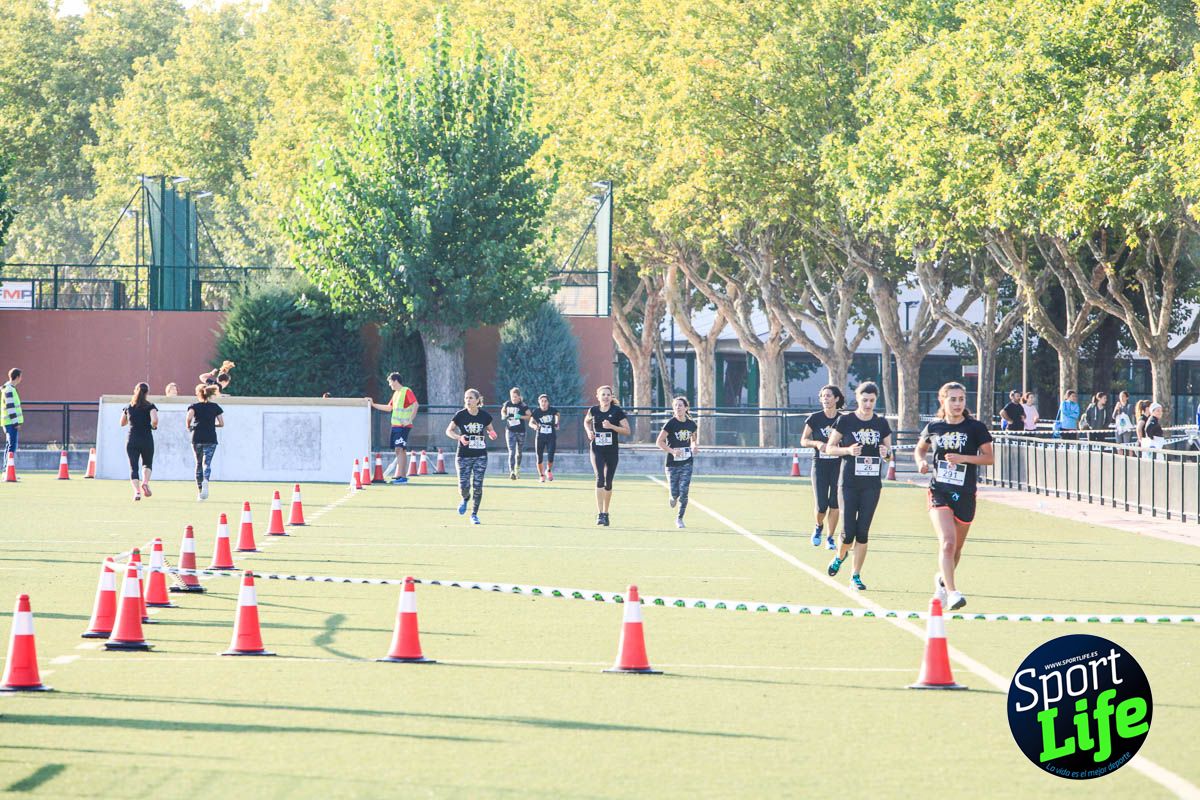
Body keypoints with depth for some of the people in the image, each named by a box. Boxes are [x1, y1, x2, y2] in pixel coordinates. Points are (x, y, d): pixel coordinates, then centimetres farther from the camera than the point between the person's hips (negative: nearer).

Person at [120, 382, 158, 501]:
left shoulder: (128, 407, 8)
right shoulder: (150, 406, -3)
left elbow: (122, 423, 18)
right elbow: (155, 420, -19)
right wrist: (154, 426, 3)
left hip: (132, 440, 1)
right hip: (147, 440, -1)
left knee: (133, 467, 2)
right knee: (147, 464, 18)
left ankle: (136, 490, -16)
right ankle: (145, 482, -9)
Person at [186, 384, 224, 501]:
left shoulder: (194, 406, 2)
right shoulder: (215, 407, 8)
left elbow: (189, 417, -17)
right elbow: (221, 424, 6)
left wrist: (188, 426, 3)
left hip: (197, 439, 0)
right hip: (211, 439, 0)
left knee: (199, 464, 14)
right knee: (207, 463, -7)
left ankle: (200, 490, 16)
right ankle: (205, 481, -37)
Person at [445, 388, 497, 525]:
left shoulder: (484, 416, -2)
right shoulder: (461, 415, -7)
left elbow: (490, 429, 14)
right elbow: (449, 431, -1)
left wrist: (491, 433, -10)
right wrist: (459, 437, -19)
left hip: (480, 456, 1)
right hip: (464, 456, -1)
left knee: (477, 486, -2)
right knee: (464, 487, -6)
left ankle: (474, 514, 13)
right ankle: (465, 499, 30)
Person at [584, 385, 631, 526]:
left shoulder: (617, 411, -5)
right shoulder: (593, 410, 2)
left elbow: (627, 430, -6)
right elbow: (586, 421, 23)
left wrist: (612, 426, -20)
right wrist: (588, 431, 3)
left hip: (612, 451, 0)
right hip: (597, 450, 0)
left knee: (608, 482, 9)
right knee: (600, 479, -16)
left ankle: (605, 513, 26)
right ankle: (600, 514, -21)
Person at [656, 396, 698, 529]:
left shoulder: (691, 424, 2)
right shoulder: (670, 424, -10)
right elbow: (659, 442, -10)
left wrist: (693, 446, 1)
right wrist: (672, 451, -23)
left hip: (687, 463, 2)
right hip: (672, 463, -2)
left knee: (684, 492, -7)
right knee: (675, 492, -1)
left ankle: (679, 518, 9)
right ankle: (673, 498, 38)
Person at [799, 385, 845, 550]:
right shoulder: (815, 418, 0)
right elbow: (803, 441, 4)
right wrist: (817, 443, -14)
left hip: (838, 464, 1)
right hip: (820, 464, -1)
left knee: (835, 504, -2)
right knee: (821, 505, -6)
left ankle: (830, 538, 11)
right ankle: (818, 527, 26)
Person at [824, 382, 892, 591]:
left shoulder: (881, 423, 6)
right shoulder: (845, 421, -3)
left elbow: (889, 451, 14)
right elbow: (830, 447, 2)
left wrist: (886, 452, -10)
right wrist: (848, 450, -17)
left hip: (872, 485, 2)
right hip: (850, 483, -2)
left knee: (862, 531, -1)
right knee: (848, 532, -5)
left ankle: (856, 576, 7)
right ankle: (840, 556, 28)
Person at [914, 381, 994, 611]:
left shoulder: (975, 428, -2)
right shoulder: (934, 428, 3)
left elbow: (988, 457, -1)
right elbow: (919, 449, 20)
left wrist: (963, 458, -16)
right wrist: (921, 461, -2)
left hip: (965, 495, 1)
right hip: (939, 491, -1)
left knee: (956, 547, 14)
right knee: (947, 542, -21)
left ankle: (942, 580, 42)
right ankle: (952, 592, -26)